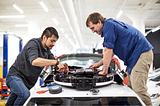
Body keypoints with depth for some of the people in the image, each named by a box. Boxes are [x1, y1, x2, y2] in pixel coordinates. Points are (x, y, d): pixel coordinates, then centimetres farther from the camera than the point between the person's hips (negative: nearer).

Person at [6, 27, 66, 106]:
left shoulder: (47, 49, 6)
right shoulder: (33, 43, -20)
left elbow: (52, 60, 16)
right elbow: (34, 61, -38)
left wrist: (61, 66, -7)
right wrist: (56, 62, -36)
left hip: (27, 82, 8)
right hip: (15, 76, -8)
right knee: (25, 94, -34)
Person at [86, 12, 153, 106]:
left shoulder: (108, 25, -12)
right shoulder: (111, 25, 20)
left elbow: (108, 51, -14)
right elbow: (112, 52, 26)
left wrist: (105, 71, -3)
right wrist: (99, 64, 28)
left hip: (141, 53, -11)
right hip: (135, 56, 11)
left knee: (138, 89, -12)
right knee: (131, 88, 11)